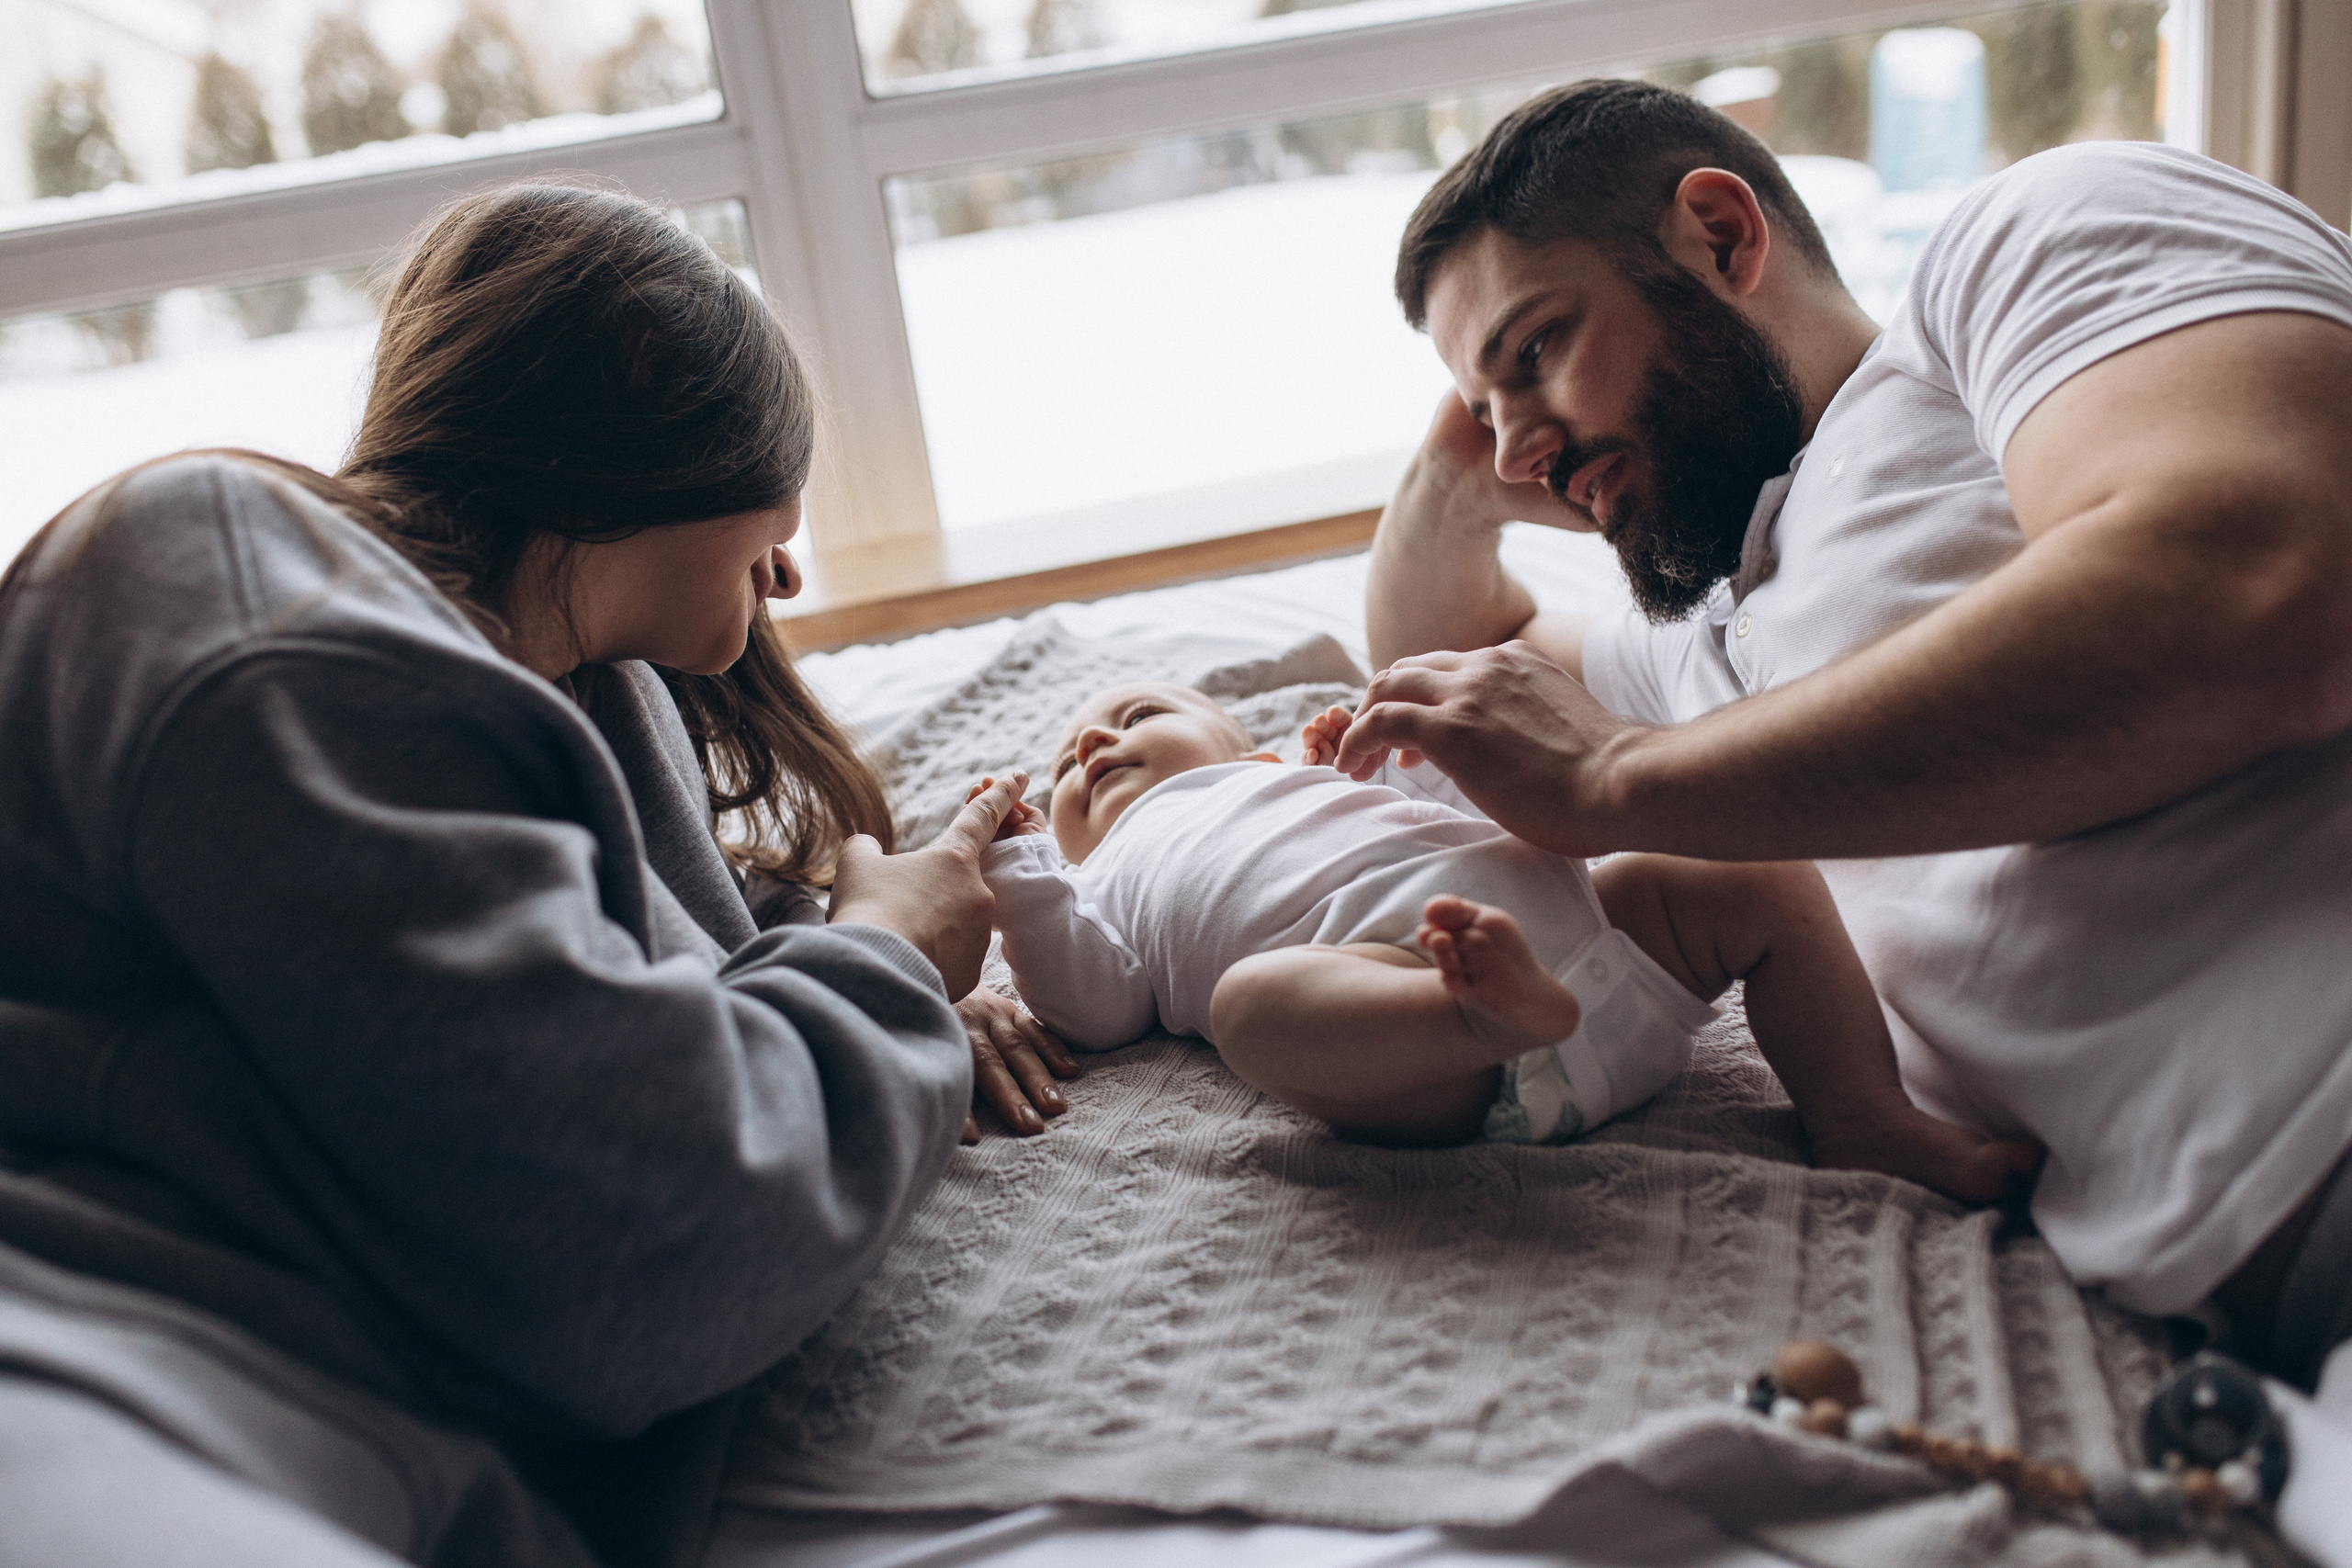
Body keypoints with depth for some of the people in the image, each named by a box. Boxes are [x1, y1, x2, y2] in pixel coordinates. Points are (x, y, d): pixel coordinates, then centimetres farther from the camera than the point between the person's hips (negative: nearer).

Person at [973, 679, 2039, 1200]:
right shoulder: (1113, 875, 32)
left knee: (1760, 876, -2)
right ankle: (1490, 1010, -57)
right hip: (1389, 965, -5)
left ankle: (1863, 1114, -11)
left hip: (1566, 915, 6)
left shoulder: (1294, 781, 42)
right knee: (1254, 1000, -36)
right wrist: (1014, 867, 10)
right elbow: (1093, 1002, 12)